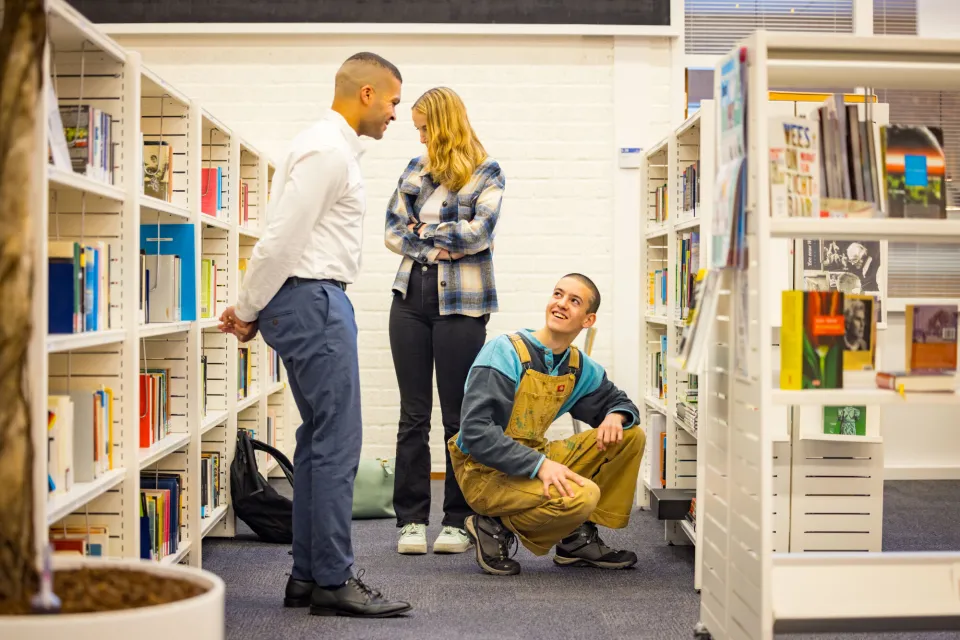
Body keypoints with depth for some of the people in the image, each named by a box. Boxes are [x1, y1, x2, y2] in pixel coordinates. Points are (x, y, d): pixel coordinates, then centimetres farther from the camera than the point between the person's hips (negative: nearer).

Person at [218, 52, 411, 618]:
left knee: (320, 438, 13)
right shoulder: (327, 150, -14)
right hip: (313, 300, -11)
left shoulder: (334, 147, 19)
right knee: (337, 442, -7)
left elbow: (287, 238, 17)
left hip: (315, 300, 11)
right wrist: (248, 310, -8)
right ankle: (333, 581, -1)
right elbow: (283, 237, -18)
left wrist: (251, 311, 14)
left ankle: (308, 575, 19)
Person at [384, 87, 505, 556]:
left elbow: (480, 232, -12)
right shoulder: (415, 169, 15)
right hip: (411, 294, 4)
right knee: (413, 414, 4)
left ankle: (458, 521, 10)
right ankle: (411, 520, 10)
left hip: (460, 302, -4)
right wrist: (435, 248, -7)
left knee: (459, 415, 1)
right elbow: (392, 231, 8)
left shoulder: (486, 173, 2)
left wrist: (424, 229, -3)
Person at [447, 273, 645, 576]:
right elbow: (475, 432, -25)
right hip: (485, 473, -8)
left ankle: (579, 539, 7)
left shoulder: (579, 366, 5)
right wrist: (539, 464, -33)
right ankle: (495, 529, -7)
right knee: (582, 495, -32)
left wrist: (616, 417, -7)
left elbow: (618, 401, 19)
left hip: (534, 459, 8)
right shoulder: (505, 353, -17)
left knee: (631, 436, 1)